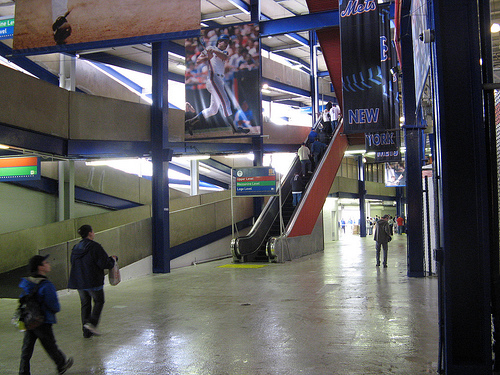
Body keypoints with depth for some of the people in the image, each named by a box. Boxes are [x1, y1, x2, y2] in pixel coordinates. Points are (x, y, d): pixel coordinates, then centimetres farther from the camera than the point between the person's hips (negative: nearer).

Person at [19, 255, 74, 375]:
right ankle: (62, 365, 29)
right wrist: (56, 309, 1)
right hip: (43, 322, -6)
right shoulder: (46, 285, -23)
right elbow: (54, 305, -21)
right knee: (50, 346, 10)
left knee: (27, 348, 13)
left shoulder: (26, 283, 2)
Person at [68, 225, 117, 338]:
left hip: (78, 282, 6)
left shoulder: (76, 247, 8)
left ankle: (87, 331, 15)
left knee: (85, 304, 13)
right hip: (93, 281, -6)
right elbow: (104, 263, -16)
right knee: (99, 301, 12)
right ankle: (92, 322, -7)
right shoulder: (95, 246, -15)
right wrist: (113, 259, 4)